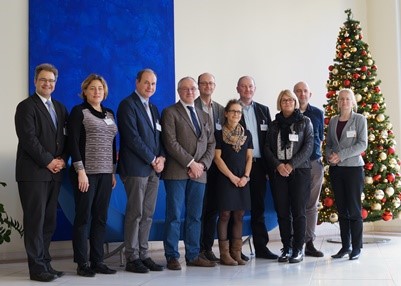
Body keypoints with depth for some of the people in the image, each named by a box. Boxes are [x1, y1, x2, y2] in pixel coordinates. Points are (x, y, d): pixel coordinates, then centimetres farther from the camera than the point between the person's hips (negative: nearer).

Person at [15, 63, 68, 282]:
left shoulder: (59, 108, 17)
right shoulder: (26, 106, -3)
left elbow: (65, 137, 15)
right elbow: (28, 138, -13)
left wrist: (62, 160, -1)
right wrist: (48, 161, -13)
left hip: (54, 173, 6)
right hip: (33, 172, -6)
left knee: (49, 221, 8)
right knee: (35, 221, -3)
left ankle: (45, 263, 16)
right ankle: (37, 268, 3)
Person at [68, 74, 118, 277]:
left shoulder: (109, 114, 15)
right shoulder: (78, 111, -2)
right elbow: (73, 142, -9)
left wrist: (113, 172, 13)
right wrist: (80, 171, -16)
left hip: (105, 173, 6)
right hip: (86, 172, -5)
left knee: (101, 218, 7)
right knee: (83, 217, 0)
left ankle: (97, 261, 15)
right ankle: (82, 263, 7)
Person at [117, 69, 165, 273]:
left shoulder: (153, 108, 19)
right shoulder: (128, 105, -5)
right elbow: (132, 137, -14)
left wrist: (161, 157, 0)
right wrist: (152, 159, -11)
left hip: (153, 169, 8)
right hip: (136, 168, -7)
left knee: (148, 215, 8)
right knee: (135, 214, -4)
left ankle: (143, 255, 14)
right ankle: (132, 258, 3)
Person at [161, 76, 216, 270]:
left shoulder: (204, 116, 20)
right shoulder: (170, 112, 2)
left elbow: (211, 144, 14)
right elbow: (171, 143, -9)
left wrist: (202, 164, -3)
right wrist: (190, 163, -13)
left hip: (199, 173, 5)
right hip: (176, 172, -5)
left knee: (195, 216, 7)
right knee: (174, 216, -3)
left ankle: (193, 255, 14)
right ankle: (172, 257, 4)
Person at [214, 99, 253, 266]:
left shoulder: (247, 134, 12)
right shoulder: (219, 134, 1)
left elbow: (249, 157, 10)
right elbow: (217, 158, -4)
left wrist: (245, 176, -4)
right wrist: (232, 177, -10)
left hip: (242, 180, 4)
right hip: (225, 179, -4)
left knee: (239, 216, 4)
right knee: (225, 215, -4)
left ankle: (236, 253, 8)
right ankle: (224, 254, 0)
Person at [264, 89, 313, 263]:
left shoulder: (304, 122, 5)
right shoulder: (274, 124, 13)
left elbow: (308, 146, -3)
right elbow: (267, 147, 8)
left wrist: (292, 164, -13)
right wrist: (278, 165, -8)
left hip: (299, 170, -3)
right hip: (278, 171, 3)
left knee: (298, 211, -4)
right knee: (282, 212, 2)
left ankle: (298, 249, 3)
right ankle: (286, 248, 11)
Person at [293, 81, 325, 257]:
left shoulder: (317, 114, 10)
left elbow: (320, 138, 18)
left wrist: (318, 155, 11)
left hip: (314, 163, 3)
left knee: (312, 204, 6)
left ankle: (309, 242, 13)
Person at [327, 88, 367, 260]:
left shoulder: (359, 119, 0)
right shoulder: (332, 121, 12)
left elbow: (362, 144, -9)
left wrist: (341, 155, -16)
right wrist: (330, 156, -7)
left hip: (353, 168, -4)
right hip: (335, 169, 4)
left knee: (354, 209, -3)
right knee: (341, 209, 7)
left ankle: (356, 247, 5)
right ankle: (345, 246, 14)